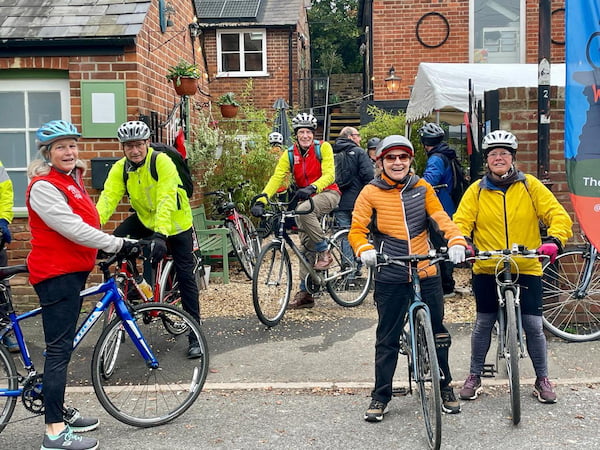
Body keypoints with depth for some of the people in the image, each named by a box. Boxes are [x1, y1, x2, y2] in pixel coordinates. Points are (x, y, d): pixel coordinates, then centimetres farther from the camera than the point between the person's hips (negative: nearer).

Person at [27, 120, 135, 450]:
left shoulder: (71, 179, 14)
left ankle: (59, 410, 30)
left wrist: (106, 249, 10)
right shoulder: (43, 186, -16)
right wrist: (120, 245, -23)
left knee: (63, 345, 17)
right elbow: (73, 229, -23)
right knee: (59, 349, -7)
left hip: (74, 271, 10)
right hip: (56, 274, -10)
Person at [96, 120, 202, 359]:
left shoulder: (162, 162, -25)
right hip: (145, 218, 4)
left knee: (185, 277, -3)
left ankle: (195, 335, 8)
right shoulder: (120, 168, -11)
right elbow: (108, 198, -22)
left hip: (175, 223, -4)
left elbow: (166, 200, -35)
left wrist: (160, 234, -48)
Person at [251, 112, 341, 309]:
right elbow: (276, 178, -11)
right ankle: (305, 293, 10)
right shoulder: (289, 155, -2)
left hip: (328, 194, -4)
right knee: (306, 247, 3)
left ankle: (324, 252, -17)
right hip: (306, 199, 4)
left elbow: (329, 175, -19)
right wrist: (261, 201, -25)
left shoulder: (323, 148, -10)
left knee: (304, 211, -35)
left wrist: (312, 187, -39)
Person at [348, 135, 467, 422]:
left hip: (427, 274, 3)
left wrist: (456, 240, -20)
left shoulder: (422, 187, 5)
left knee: (438, 333, 14)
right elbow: (357, 230, -4)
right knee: (387, 340, 7)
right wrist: (364, 250, -24)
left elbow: (440, 218, -2)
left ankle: (445, 388, 34)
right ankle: (380, 396, 21)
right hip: (390, 279, -2)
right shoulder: (371, 193, -3)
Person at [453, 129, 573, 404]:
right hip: (486, 270, 1)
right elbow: (461, 221, -5)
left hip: (526, 269, 0)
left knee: (533, 326, 2)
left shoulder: (530, 186, 1)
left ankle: (542, 379, 23)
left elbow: (558, 215, -5)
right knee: (483, 324, 9)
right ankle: (475, 376, 26)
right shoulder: (476, 191, 2)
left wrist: (554, 240, -24)